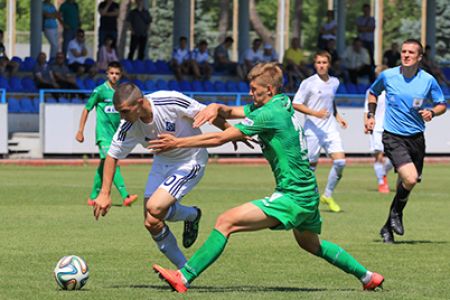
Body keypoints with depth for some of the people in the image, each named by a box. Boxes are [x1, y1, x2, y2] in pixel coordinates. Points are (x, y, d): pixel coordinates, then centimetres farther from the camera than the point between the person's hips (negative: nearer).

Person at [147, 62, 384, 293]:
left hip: (292, 197, -10)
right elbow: (231, 112, 15)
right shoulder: (282, 104, 10)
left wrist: (178, 143, -12)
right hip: (307, 194, 10)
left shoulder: (269, 114, -17)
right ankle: (367, 277, 40)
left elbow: (220, 138, -17)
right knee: (310, 243, 32)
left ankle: (184, 277, -20)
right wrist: (216, 108, -8)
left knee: (226, 222, -16)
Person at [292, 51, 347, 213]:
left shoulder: (335, 82, 9)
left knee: (340, 161, -10)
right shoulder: (308, 83, -7)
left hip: (330, 129, 4)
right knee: (311, 164, 0)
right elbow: (296, 104, -8)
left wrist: (337, 116, 11)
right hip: (313, 130, -4)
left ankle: (328, 195, 7)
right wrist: (315, 113, -19)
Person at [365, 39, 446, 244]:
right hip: (393, 136, -3)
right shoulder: (387, 76, -2)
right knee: (410, 178, -23)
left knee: (407, 184, 9)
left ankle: (388, 227, 27)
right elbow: (373, 92, 19)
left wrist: (432, 112, -12)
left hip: (416, 138, 3)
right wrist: (371, 115, 7)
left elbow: (442, 104, 10)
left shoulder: (428, 80, -1)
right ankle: (396, 213, 4)